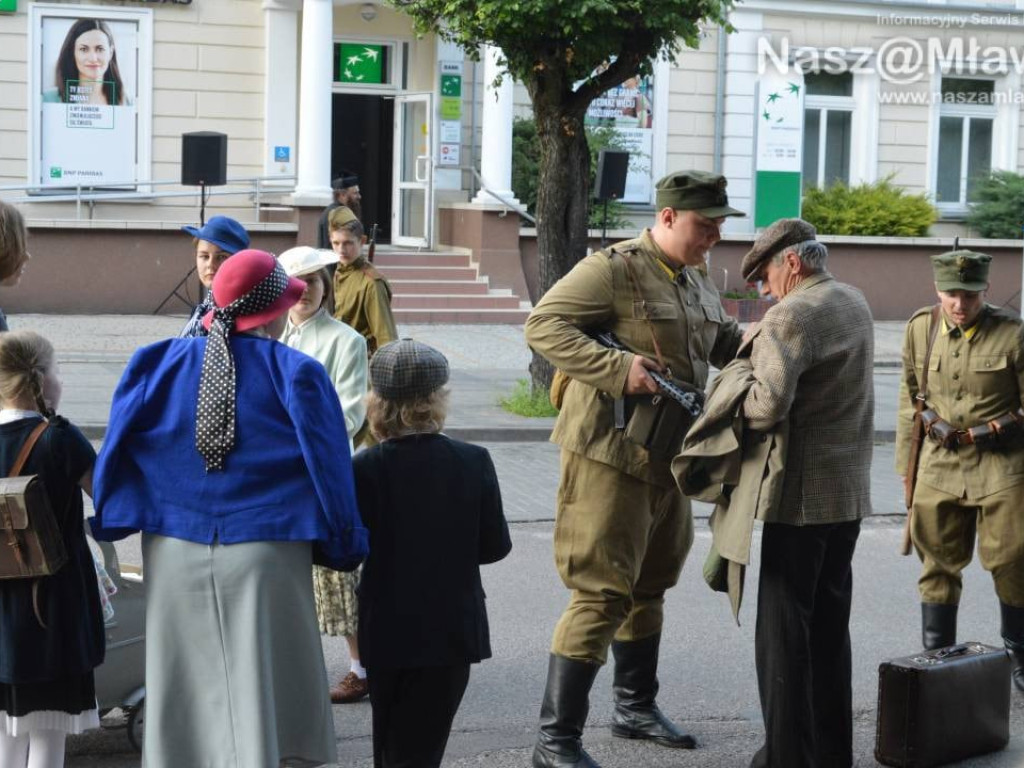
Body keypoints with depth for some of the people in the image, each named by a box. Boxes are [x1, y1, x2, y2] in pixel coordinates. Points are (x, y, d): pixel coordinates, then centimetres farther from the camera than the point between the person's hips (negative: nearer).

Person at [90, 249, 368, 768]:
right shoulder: (296, 374, -6)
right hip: (265, 557, -3)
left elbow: (116, 455, 3)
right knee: (261, 694, 3)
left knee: (183, 694, 12)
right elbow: (328, 468, -6)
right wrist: (344, 545, 3)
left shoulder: (159, 365, 2)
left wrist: (108, 524, 12)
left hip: (174, 554, 3)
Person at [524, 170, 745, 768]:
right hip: (612, 453, -9)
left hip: (668, 455, 9)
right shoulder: (615, 269, -16)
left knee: (648, 586, 20)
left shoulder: (699, 278, 12)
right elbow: (543, 325, -20)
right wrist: (618, 369, -30)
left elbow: (725, 342, 26)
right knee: (603, 594, -9)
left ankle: (636, 709, 37)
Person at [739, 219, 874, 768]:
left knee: (784, 627, 0)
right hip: (850, 493, 8)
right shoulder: (855, 303, 11)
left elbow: (769, 404, -29)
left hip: (802, 494, -8)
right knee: (830, 625, 15)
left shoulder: (791, 316, -17)